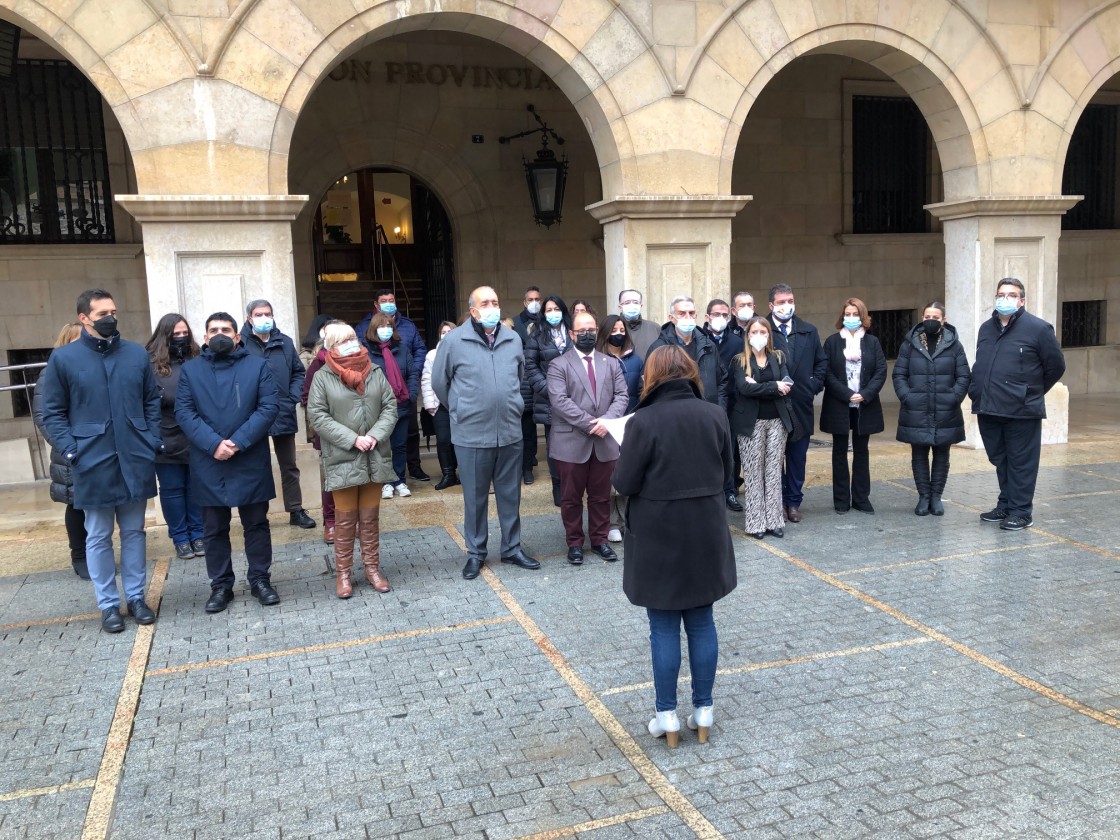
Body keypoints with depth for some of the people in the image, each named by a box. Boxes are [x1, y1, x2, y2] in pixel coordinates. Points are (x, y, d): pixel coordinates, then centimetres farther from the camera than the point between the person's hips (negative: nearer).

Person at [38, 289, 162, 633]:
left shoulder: (137, 354, 6)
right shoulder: (63, 357, -2)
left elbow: (152, 401, 11)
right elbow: (53, 414, -1)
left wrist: (153, 441, 1)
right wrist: (71, 451, -11)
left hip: (135, 460, 2)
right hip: (93, 463, -2)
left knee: (134, 532, 12)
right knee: (98, 537, 8)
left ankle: (136, 597, 24)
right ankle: (108, 604, 19)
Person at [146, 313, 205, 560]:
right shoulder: (151, 364, -6)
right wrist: (159, 399, -21)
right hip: (167, 441, -2)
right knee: (172, 489, 9)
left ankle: (198, 534, 25)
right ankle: (180, 537, 22)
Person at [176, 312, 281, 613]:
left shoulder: (257, 365, 3)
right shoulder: (190, 370, 7)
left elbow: (269, 406, -6)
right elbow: (184, 412, -2)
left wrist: (238, 442, -16)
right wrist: (213, 444, -17)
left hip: (251, 462, -1)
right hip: (208, 464, 1)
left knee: (256, 524, 9)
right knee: (214, 529, 9)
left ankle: (260, 580, 21)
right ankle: (220, 585, 21)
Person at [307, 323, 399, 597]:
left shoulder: (375, 372, 5)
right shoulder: (323, 377, -4)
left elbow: (390, 407, 4)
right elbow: (318, 416, -9)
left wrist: (375, 435, -13)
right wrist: (352, 439, -17)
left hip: (375, 457, 3)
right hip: (342, 459, -3)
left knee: (370, 517, 13)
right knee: (345, 519, 6)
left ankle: (372, 568, 24)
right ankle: (343, 573, 17)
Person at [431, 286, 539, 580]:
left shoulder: (513, 339, 3)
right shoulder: (453, 340, -7)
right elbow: (439, 382, 3)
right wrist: (460, 410, 9)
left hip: (510, 432, 3)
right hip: (472, 435, -3)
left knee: (510, 494, 13)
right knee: (475, 497, 8)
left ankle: (512, 548, 27)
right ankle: (475, 552, 22)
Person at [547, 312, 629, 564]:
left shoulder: (611, 363, 13)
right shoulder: (559, 365, -1)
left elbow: (622, 396, 4)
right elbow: (559, 400, -12)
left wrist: (606, 420, -14)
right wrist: (589, 423, -18)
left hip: (605, 441, 3)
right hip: (571, 442, -3)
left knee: (601, 496, 11)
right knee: (571, 497, 6)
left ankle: (600, 539, 25)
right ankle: (575, 543, 19)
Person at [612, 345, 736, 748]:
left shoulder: (644, 421, -17)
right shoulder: (715, 415, -3)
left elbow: (624, 483, -14)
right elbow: (725, 472, 6)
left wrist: (620, 463, 5)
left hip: (659, 540, -3)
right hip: (706, 536, 4)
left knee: (664, 628, 9)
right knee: (701, 623, 15)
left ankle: (667, 715, 18)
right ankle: (703, 710, 25)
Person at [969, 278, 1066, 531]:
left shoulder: (1038, 328, -6)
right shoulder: (986, 328, 13)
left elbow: (1056, 366, -2)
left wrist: (1032, 392, 5)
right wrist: (978, 392, 14)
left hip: (1021, 410, -6)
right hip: (988, 409, 6)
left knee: (1021, 462, 1)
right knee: (1000, 460, 15)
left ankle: (1021, 512, 9)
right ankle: (1005, 505, 27)